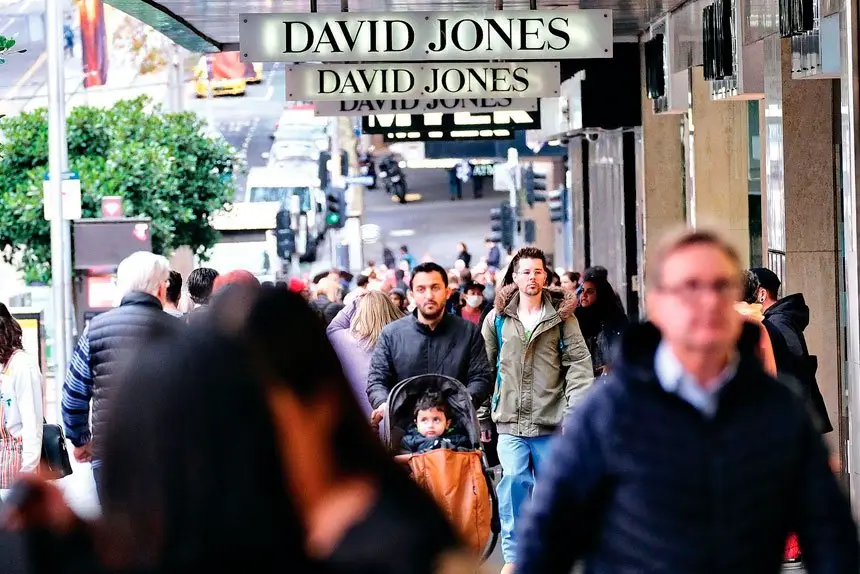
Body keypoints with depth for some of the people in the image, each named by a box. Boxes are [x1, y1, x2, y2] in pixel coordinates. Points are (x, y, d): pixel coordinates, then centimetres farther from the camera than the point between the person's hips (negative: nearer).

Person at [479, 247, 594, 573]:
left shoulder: (562, 316, 3)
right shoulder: (497, 319, 5)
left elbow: (579, 364, -2)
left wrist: (576, 410, -13)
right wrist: (481, 417, 10)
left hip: (550, 422, 0)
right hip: (510, 422, 0)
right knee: (514, 480, -14)